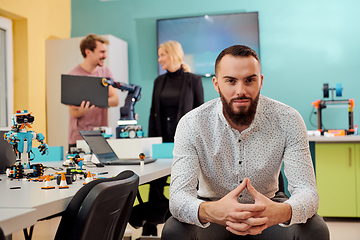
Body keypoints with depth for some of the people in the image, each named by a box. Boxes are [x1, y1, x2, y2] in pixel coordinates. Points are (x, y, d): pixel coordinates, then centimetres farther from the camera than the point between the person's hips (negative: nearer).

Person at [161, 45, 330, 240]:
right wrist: (209, 211, -51)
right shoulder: (191, 125, -19)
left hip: (267, 207, 1)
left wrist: (281, 212, -47)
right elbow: (179, 196, -26)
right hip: (214, 210, -1)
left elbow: (306, 191, -22)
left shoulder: (287, 120, -17)